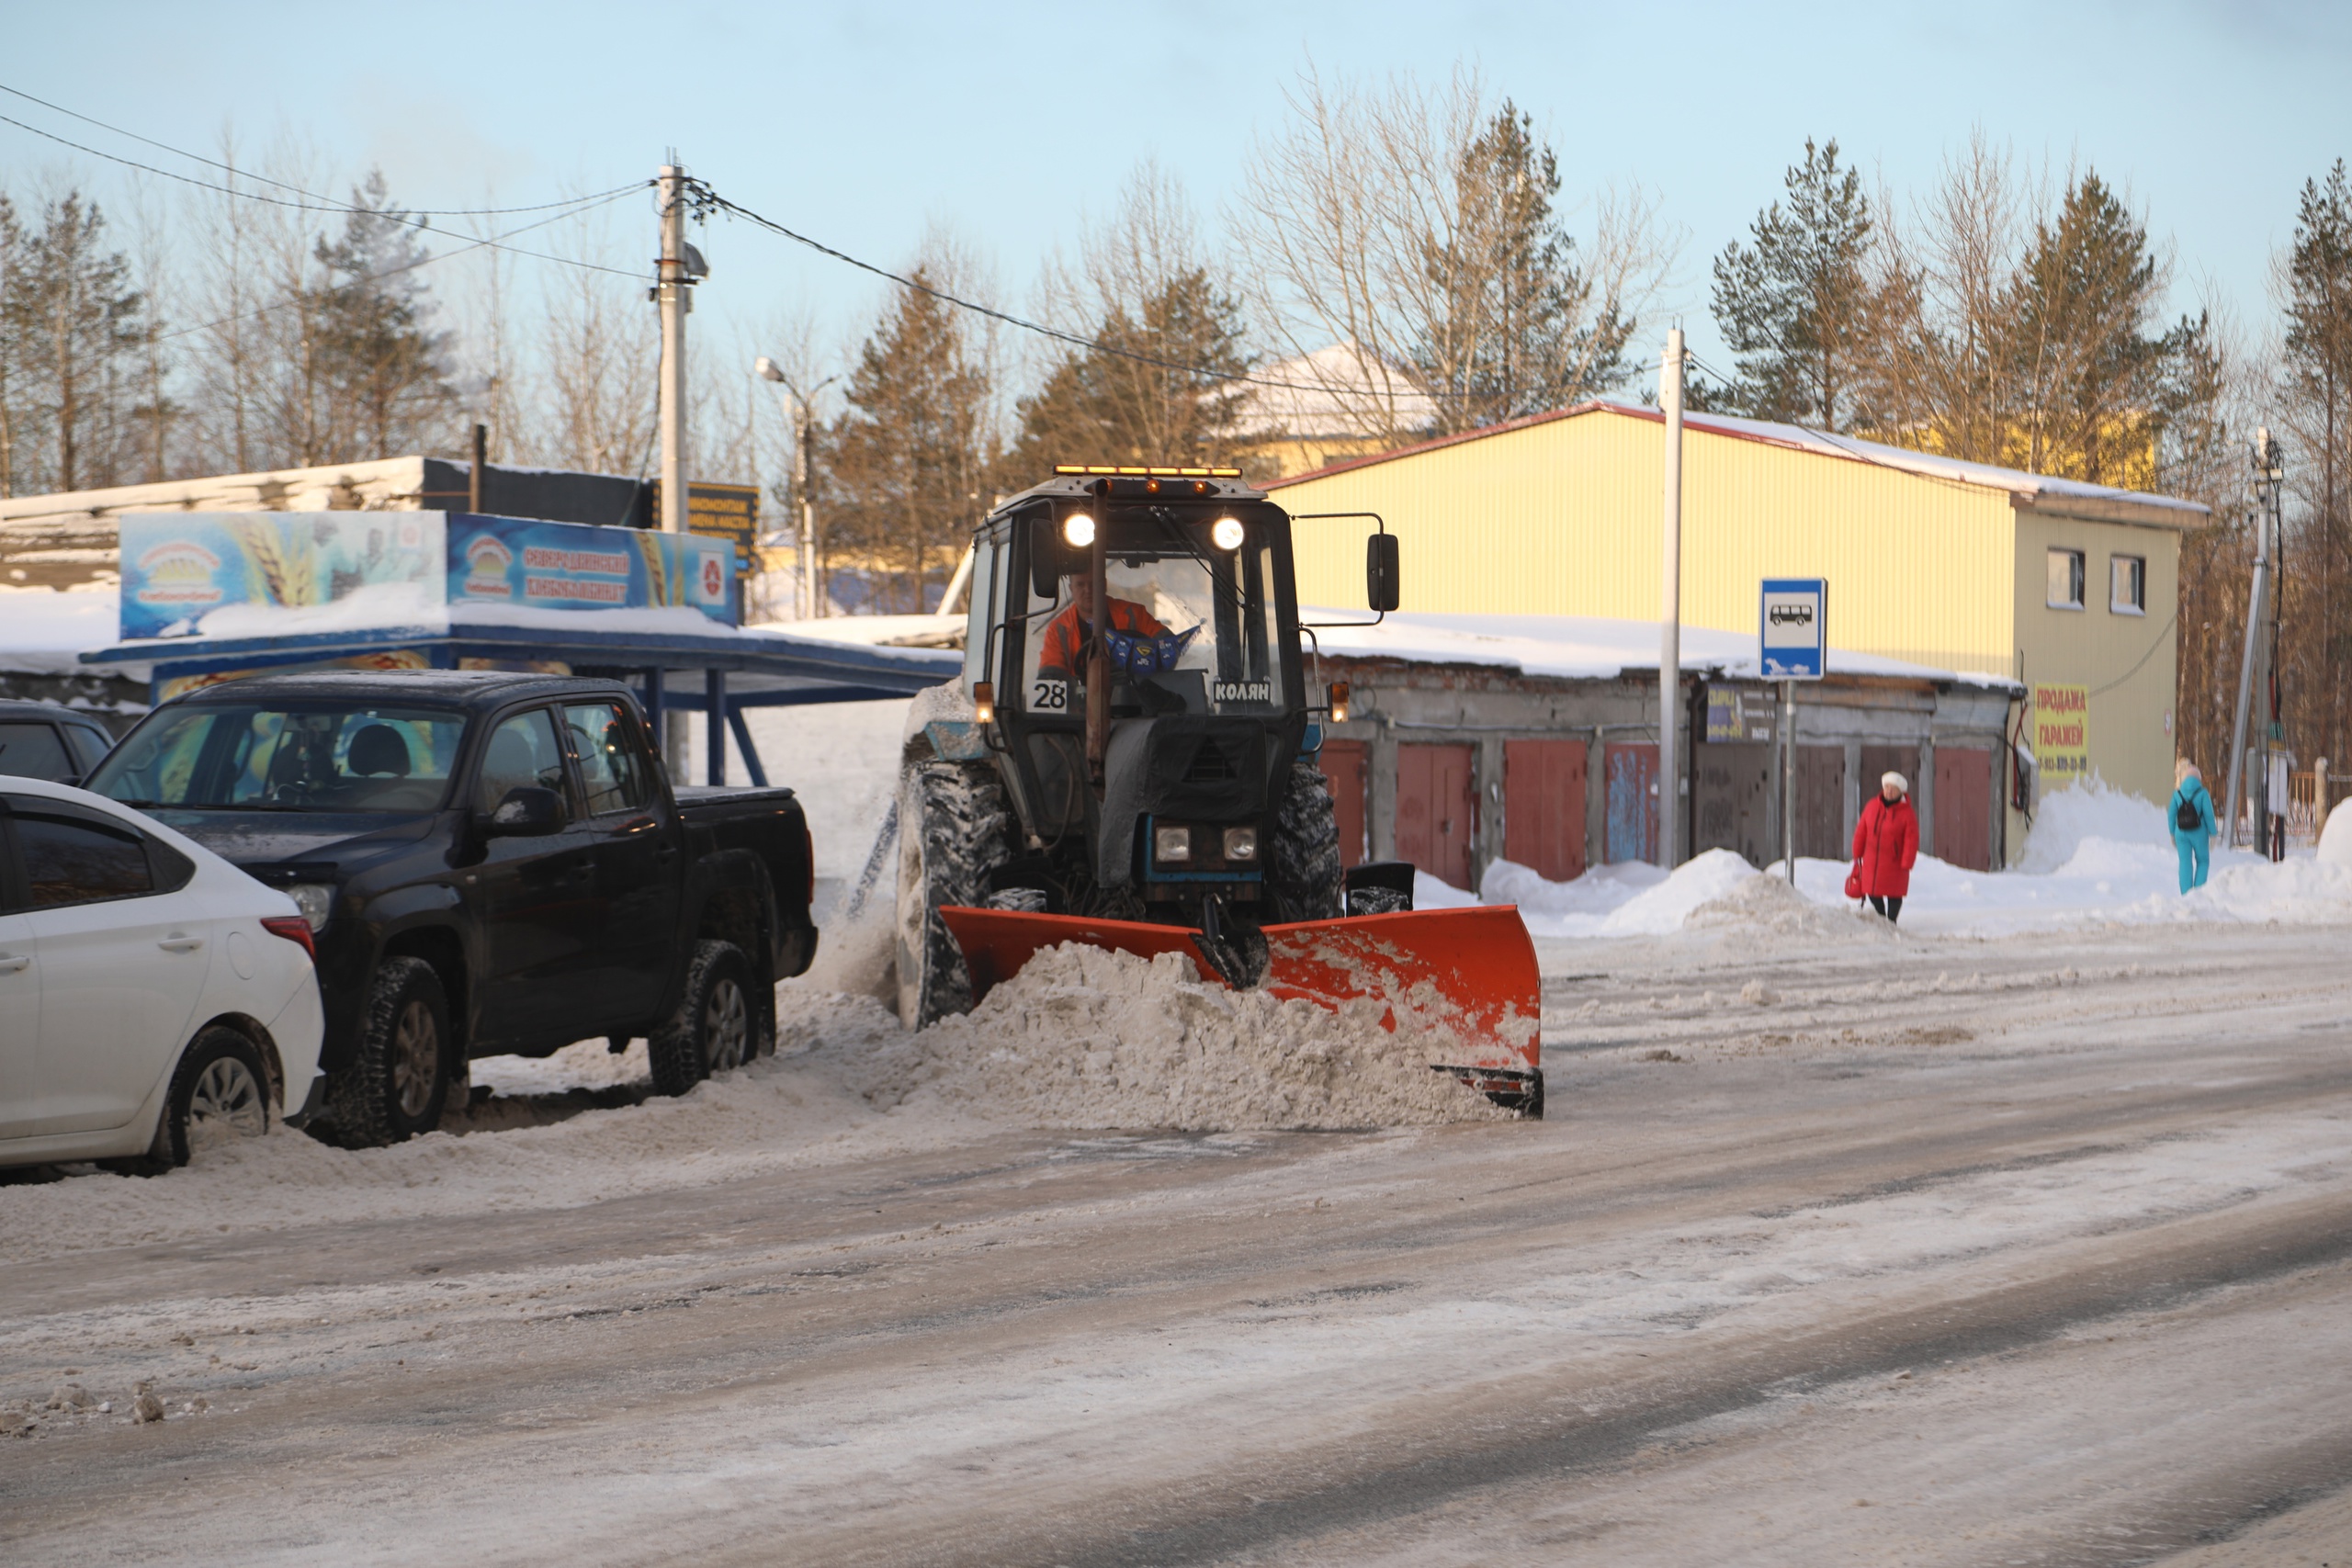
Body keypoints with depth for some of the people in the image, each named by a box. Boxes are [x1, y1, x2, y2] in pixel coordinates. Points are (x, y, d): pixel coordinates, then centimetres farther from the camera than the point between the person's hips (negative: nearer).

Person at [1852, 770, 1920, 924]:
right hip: (1871, 862, 4)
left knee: (1894, 895, 4)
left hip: (1894, 863, -4)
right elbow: (1861, 832, 9)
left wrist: (1906, 864, -15)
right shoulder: (1872, 807, 2)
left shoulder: (1907, 813, -10)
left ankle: (1891, 921, 17)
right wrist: (1857, 854, 9)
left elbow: (1911, 841, -11)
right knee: (1873, 894, 9)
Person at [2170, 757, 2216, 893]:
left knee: (2185, 863, 6)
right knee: (2203, 861, 14)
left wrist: (2172, 834, 13)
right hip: (2199, 833, -2)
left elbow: (2171, 814, 3)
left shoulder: (2177, 793, 1)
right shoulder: (2202, 793, -8)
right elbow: (2208, 814, -10)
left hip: (2181, 833, 2)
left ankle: (2186, 893, 0)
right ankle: (2198, 890, 1)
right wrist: (2212, 834, -2)